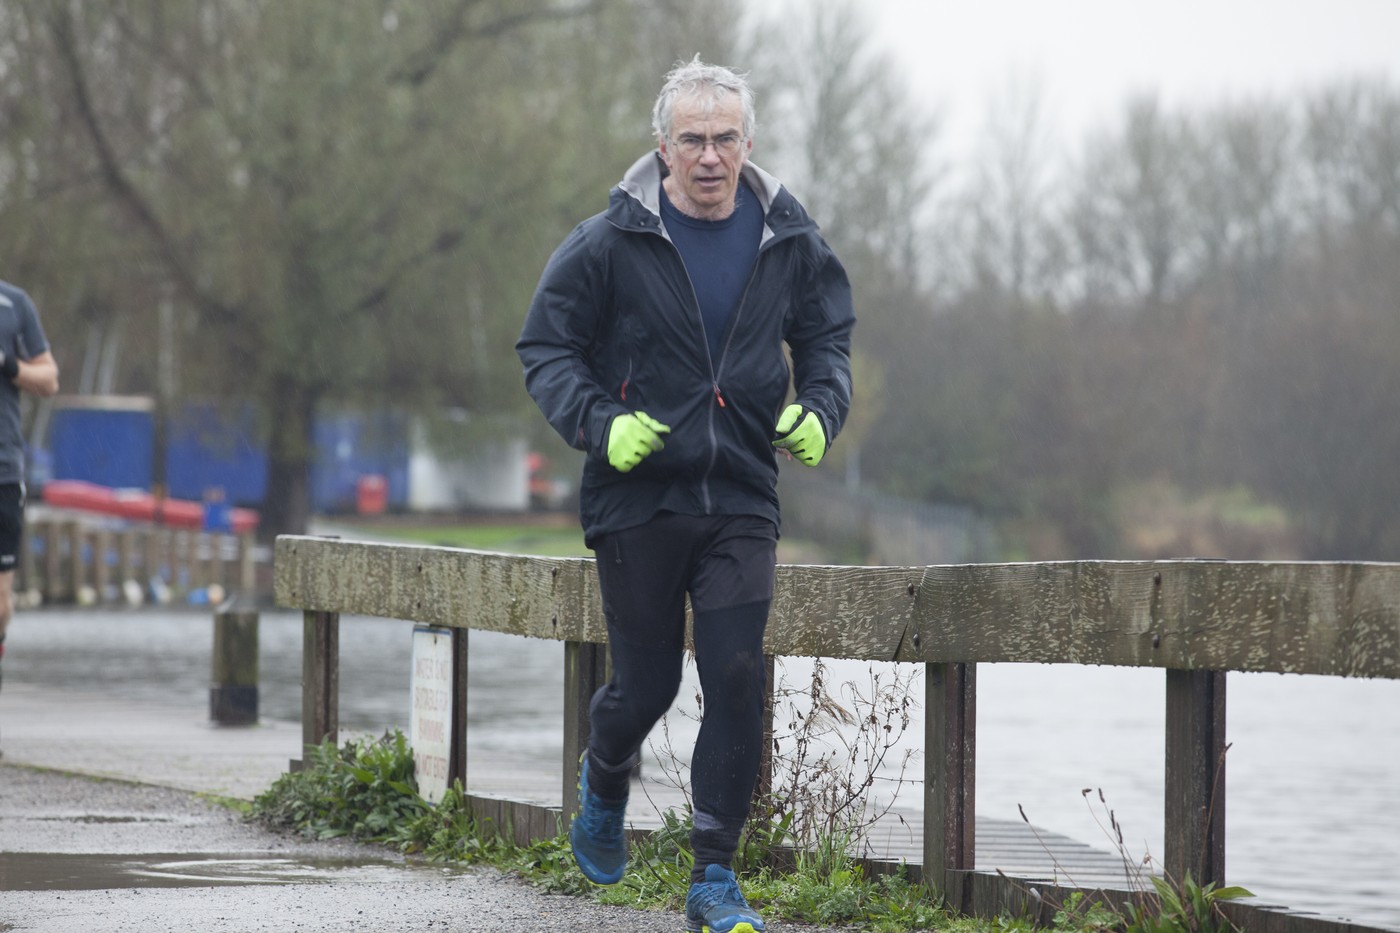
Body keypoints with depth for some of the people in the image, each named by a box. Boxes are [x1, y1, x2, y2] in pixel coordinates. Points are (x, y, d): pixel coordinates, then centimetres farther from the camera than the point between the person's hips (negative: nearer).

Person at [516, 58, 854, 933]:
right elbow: (547, 346, -1)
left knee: (739, 681, -8)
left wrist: (818, 412, -3)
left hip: (741, 501, 2)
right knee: (646, 686, 5)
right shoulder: (611, 242, -7)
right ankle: (605, 782, 41)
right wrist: (601, 425, -17)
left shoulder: (788, 241, 2)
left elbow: (828, 337, 17)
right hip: (638, 499, -2)